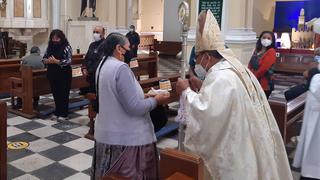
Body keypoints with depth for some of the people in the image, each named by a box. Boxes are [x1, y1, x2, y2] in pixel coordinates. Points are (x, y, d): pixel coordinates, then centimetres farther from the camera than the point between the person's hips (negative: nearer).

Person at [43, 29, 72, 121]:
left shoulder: (67, 47, -8)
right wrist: (48, 60, -12)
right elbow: (44, 58, 11)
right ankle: (57, 112, 25)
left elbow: (69, 61, -16)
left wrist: (56, 61, -25)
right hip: (52, 74, 5)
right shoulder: (50, 47, 8)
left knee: (63, 94, 3)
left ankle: (64, 114, 14)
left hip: (64, 74, -5)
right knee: (55, 93, 12)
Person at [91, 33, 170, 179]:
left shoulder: (103, 65, 9)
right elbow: (134, 107, -23)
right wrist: (155, 100, -8)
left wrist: (143, 96, 14)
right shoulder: (121, 68, -21)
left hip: (107, 134, 10)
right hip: (124, 139, -10)